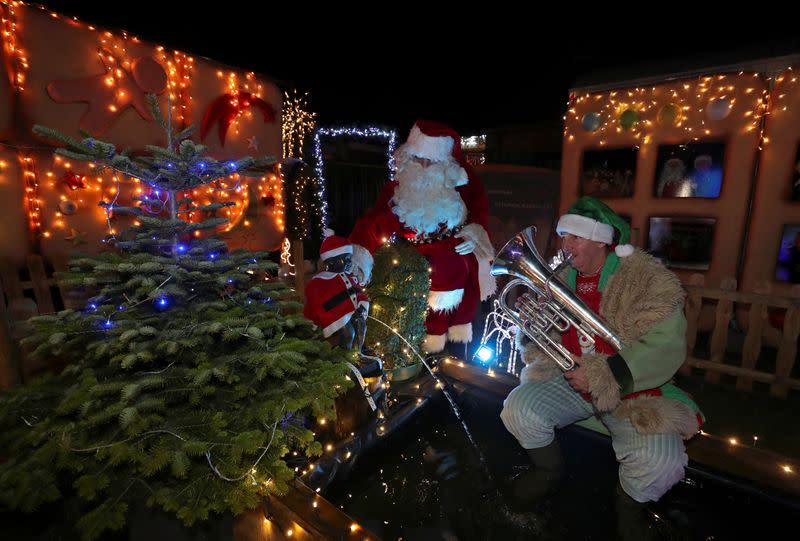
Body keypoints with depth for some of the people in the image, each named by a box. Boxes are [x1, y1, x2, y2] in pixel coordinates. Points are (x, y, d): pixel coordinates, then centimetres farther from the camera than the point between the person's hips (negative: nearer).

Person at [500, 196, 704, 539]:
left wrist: (604, 374, -27)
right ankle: (548, 470, 18)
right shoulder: (561, 279, 1)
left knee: (660, 462, -25)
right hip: (571, 381, 4)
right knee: (519, 408, -17)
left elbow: (667, 346, -22)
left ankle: (629, 503, 15)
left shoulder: (646, 277, -13)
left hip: (631, 389, -3)